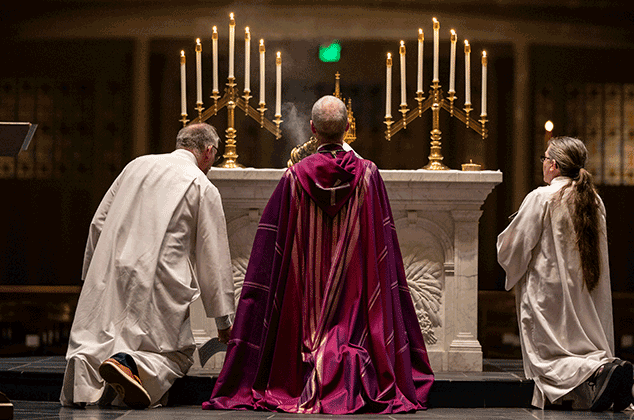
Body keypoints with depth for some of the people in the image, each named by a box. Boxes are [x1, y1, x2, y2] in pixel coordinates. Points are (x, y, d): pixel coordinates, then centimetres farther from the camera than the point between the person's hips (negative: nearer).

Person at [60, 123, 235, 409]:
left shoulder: (137, 165, 15)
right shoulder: (203, 188, 1)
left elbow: (99, 223, 18)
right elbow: (214, 258, 3)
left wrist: (92, 274, 28)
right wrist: (224, 320, 10)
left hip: (109, 276, 4)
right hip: (158, 285, -4)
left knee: (93, 340, 13)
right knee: (178, 352, 8)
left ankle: (84, 368, -22)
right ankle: (130, 363, -23)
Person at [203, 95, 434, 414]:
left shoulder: (295, 176, -5)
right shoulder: (368, 174, -2)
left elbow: (272, 242, -2)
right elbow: (382, 241, 3)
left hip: (306, 288, 0)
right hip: (355, 287, 0)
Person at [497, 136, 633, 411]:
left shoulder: (541, 198, -11)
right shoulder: (594, 200, 9)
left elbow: (512, 249, -8)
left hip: (550, 295, -6)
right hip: (588, 301, 6)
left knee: (548, 357, -5)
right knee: (583, 349, 12)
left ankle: (598, 371, -34)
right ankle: (604, 363, -22)